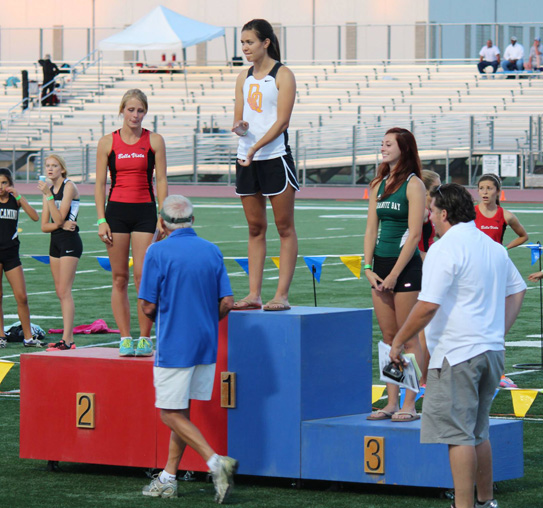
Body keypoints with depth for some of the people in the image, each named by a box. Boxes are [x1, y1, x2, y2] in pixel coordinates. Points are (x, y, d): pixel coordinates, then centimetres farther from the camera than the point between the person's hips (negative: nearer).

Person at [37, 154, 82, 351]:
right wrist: (61, 224, -11)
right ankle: (69, 339, 11)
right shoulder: (49, 190, 11)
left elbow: (59, 218, -19)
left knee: (64, 291, -13)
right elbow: (44, 226, 7)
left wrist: (48, 195, -23)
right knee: (61, 293, 8)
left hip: (70, 241, -8)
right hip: (55, 242, 8)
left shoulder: (69, 187, -10)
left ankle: (66, 340, -16)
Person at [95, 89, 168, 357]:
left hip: (145, 211, -1)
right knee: (119, 278, 1)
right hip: (116, 211, 1)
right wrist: (101, 220, -2)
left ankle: (145, 337, 1)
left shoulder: (154, 141, 4)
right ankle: (125, 338, 6)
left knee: (143, 276, -8)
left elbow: (161, 180, 4)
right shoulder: (107, 142, 5)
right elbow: (100, 183, 6)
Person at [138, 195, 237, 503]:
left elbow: (148, 307, -10)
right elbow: (226, 303, 2)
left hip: (173, 345, -6)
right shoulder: (212, 251, 4)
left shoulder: (158, 252, -11)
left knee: (172, 414, 1)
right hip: (206, 343, 6)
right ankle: (169, 479, 18)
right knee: (182, 412, 15)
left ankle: (216, 462, -16)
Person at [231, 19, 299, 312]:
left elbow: (281, 122, -11)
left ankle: (281, 295, -4)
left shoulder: (282, 75, -4)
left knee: (284, 227, -2)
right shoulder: (244, 78, 14)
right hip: (246, 159, 6)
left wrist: (255, 147, -19)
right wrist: (240, 127, -9)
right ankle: (254, 295, 8)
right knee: (255, 228, 8)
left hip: (275, 158, -6)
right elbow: (239, 120, 15)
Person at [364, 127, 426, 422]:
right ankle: (392, 403, 11)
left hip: (406, 265, -7)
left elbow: (414, 234, -13)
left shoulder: (413, 184, -8)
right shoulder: (378, 185, 13)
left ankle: (409, 405, -3)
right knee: (388, 338, 8)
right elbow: (371, 228, 12)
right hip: (381, 265, 7)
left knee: (409, 339, -4)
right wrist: (368, 268, 1)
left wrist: (394, 275, -14)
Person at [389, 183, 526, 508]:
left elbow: (427, 306, -18)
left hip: (457, 353, -9)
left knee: (458, 434, -7)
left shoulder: (445, 249, -13)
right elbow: (517, 290, 25)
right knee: (478, 432, 18)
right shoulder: (493, 247, 14)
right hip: (491, 352, 9)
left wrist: (398, 341, -8)